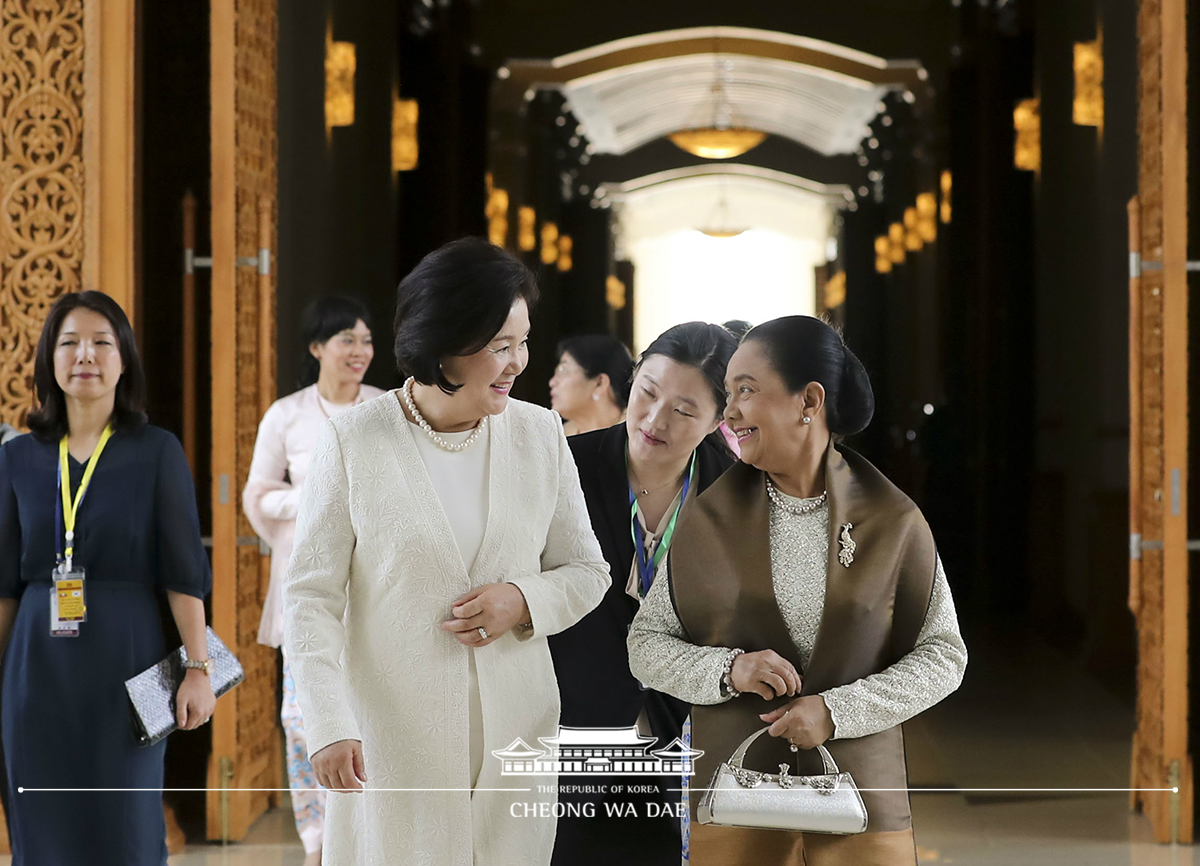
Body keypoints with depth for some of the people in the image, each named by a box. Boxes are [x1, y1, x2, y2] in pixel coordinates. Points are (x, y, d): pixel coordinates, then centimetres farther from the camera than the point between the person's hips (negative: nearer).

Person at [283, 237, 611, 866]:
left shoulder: (539, 433, 4)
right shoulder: (353, 443, -6)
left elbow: (586, 571, 12)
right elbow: (311, 596, -7)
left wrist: (525, 601, -10)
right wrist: (329, 726, -18)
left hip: (514, 734, 3)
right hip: (395, 737, -3)